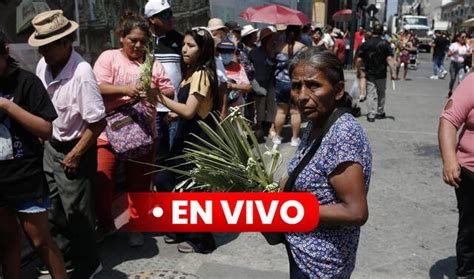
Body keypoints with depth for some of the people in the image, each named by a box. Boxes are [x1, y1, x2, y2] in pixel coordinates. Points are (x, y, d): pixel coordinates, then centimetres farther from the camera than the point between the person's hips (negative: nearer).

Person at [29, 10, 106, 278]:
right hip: (51, 146, 7)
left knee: (76, 211, 7)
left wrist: (74, 156, -16)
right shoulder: (43, 65, -4)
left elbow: (98, 123, -24)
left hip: (74, 150, -7)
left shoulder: (81, 72, -27)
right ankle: (63, 252, 45)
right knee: (53, 206, 21)